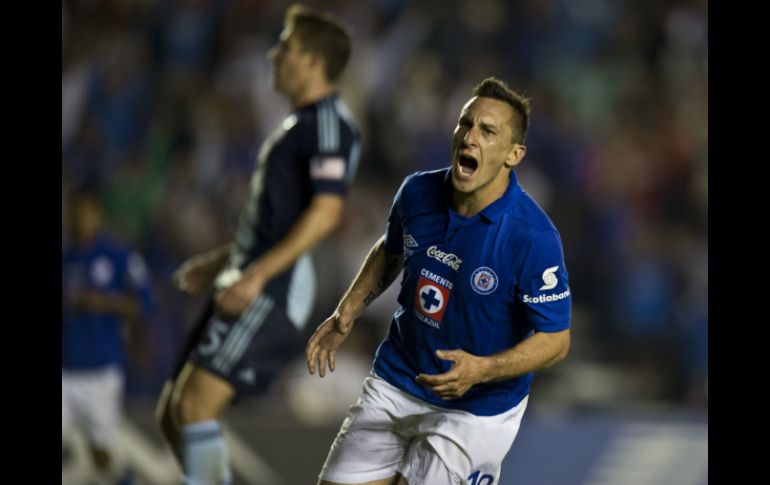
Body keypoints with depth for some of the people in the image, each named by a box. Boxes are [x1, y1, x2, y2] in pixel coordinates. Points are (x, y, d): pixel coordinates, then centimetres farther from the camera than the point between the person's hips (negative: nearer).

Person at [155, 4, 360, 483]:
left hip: (273, 292, -10)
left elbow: (326, 211, -22)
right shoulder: (302, 122, 22)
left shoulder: (329, 121, -10)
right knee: (174, 415, 8)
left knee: (196, 407, -20)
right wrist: (223, 260, 31)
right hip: (250, 286, 10)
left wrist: (257, 274, -25)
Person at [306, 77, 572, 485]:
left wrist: (481, 370, -33)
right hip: (395, 386, 5)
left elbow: (555, 340, -18)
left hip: (477, 408, -5)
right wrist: (346, 314, 6)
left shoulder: (533, 237, -25)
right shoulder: (418, 192, -8)